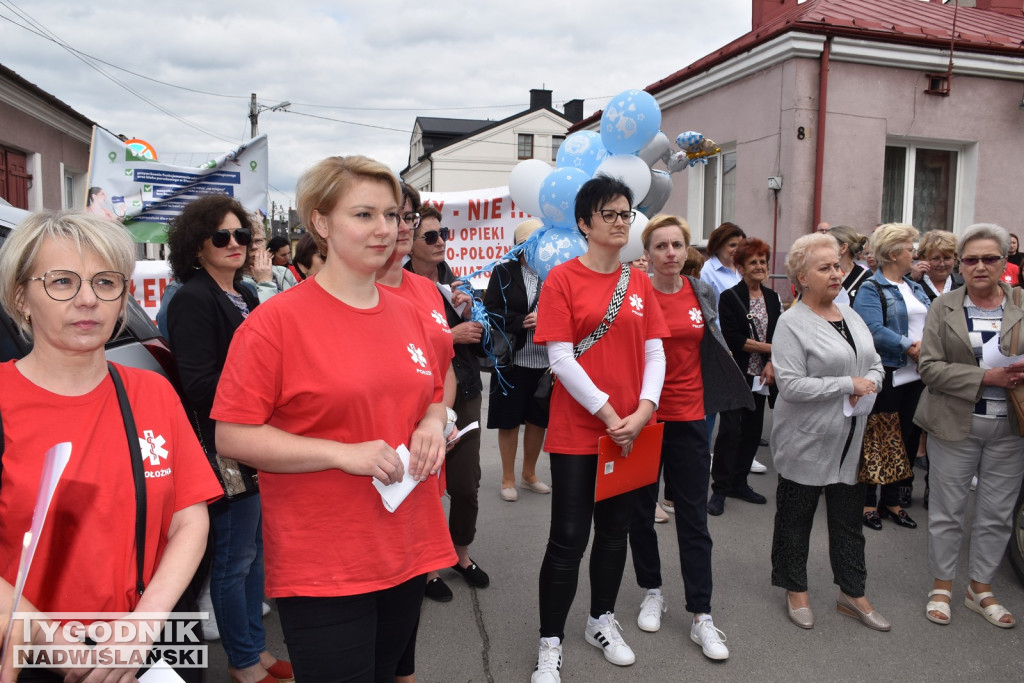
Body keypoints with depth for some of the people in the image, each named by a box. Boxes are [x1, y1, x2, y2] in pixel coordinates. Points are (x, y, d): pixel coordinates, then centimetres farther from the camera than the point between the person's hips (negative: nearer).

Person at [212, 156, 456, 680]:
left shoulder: (407, 314, 5)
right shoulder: (275, 320, -12)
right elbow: (232, 436, -13)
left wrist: (432, 427, -4)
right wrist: (343, 453, -21)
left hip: (408, 550, 6)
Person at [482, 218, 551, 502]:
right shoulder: (503, 271, -3)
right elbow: (491, 311, -7)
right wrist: (523, 322, -17)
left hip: (546, 361, 2)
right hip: (512, 360, -2)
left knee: (538, 420, 14)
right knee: (509, 420, 8)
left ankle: (529, 475, 34)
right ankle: (508, 479, 26)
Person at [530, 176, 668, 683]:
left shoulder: (639, 283, 8)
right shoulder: (563, 279, -7)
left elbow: (654, 351, 6)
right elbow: (561, 359, -13)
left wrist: (644, 409, -8)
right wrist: (609, 414, -15)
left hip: (631, 430, 5)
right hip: (577, 431, -5)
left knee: (615, 530, 17)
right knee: (569, 538, 1)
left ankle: (602, 621, 37)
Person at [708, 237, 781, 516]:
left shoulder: (773, 298, 11)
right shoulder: (730, 297, -6)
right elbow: (732, 339, -14)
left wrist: (771, 364, -7)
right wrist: (769, 348, -9)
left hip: (760, 376, 6)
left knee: (753, 430, 9)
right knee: (730, 430, -7)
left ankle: (739, 482, 22)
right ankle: (719, 488, 3)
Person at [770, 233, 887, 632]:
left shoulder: (851, 316, 10)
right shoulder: (792, 323, -14)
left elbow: (875, 364, 16)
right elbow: (791, 385, -22)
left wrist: (871, 383, -6)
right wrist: (849, 384, -19)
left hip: (851, 442, 7)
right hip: (807, 442, -6)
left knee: (849, 520, 16)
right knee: (796, 518, 10)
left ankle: (852, 594, 30)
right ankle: (796, 590, 28)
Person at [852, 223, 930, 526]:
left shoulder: (915, 288, 16)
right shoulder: (871, 289, -9)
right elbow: (875, 330, -22)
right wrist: (909, 347, -20)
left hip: (915, 375, 8)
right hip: (886, 374, -7)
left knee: (907, 439, 13)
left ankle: (893, 501, 26)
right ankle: (868, 502, 16)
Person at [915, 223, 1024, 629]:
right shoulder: (944, 307, -1)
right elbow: (930, 367, -8)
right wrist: (985, 377, -19)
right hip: (955, 425, -2)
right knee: (948, 511, 9)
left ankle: (981, 588, 30)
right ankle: (942, 586, 25)